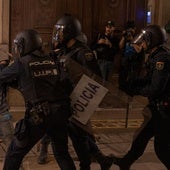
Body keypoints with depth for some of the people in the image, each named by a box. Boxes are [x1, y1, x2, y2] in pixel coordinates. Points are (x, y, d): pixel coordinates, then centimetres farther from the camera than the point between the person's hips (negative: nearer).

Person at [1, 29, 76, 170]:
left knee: (15, 153, 12)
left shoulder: (21, 63, -1)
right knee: (62, 154, 22)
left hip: (37, 117, -4)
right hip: (60, 115, 5)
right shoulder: (53, 61, 9)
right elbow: (66, 83, 3)